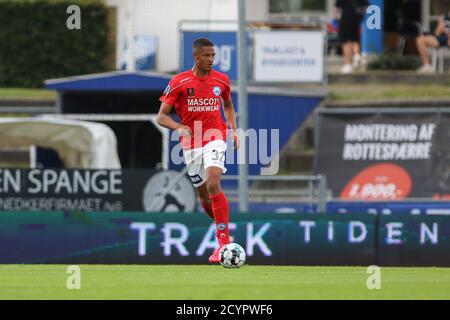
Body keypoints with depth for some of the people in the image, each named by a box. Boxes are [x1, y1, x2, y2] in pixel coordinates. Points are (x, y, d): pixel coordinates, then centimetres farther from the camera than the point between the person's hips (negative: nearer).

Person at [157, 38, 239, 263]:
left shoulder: (221, 81, 3)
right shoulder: (178, 83, -5)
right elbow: (161, 116, -5)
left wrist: (233, 130, 8)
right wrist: (178, 127, -24)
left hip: (214, 137, -1)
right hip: (190, 143, 1)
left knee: (213, 184, -22)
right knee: (203, 196, 7)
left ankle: (223, 240, -24)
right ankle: (222, 228, 34)